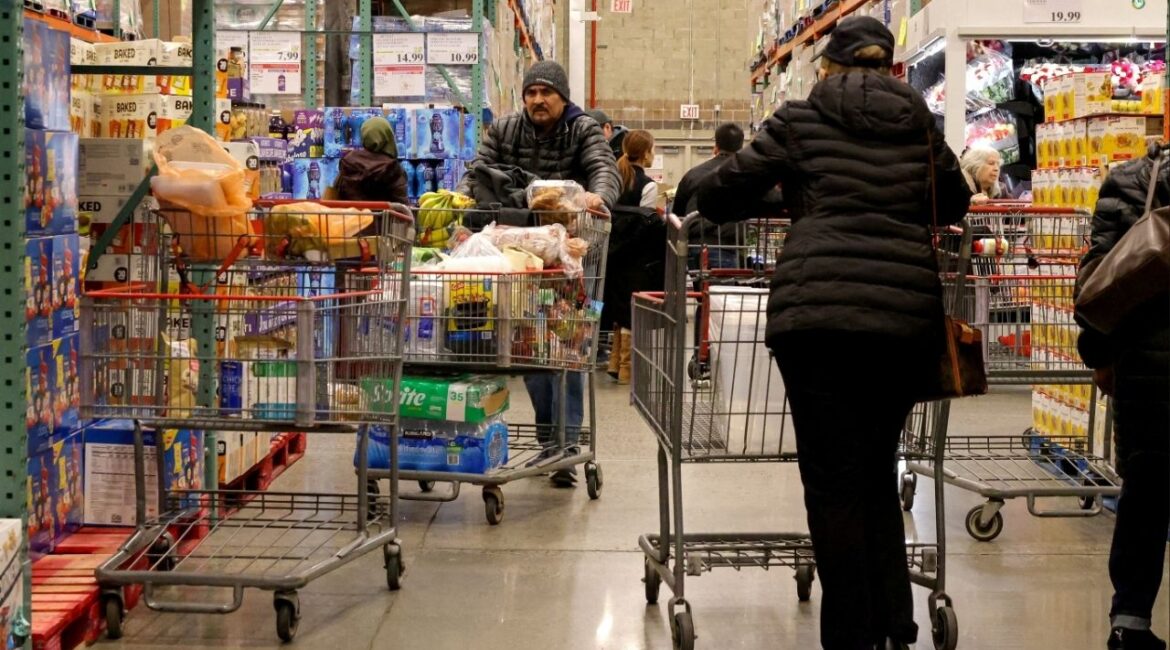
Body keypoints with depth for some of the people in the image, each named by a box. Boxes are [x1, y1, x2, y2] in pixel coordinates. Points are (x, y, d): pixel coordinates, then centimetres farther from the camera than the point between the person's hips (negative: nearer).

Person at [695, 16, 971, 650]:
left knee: (834, 482, 2)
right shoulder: (919, 122, 18)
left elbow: (717, 195, 7)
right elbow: (955, 201, 32)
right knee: (878, 473, 17)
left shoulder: (802, 118, 10)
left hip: (819, 312, -3)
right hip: (908, 314, 3)